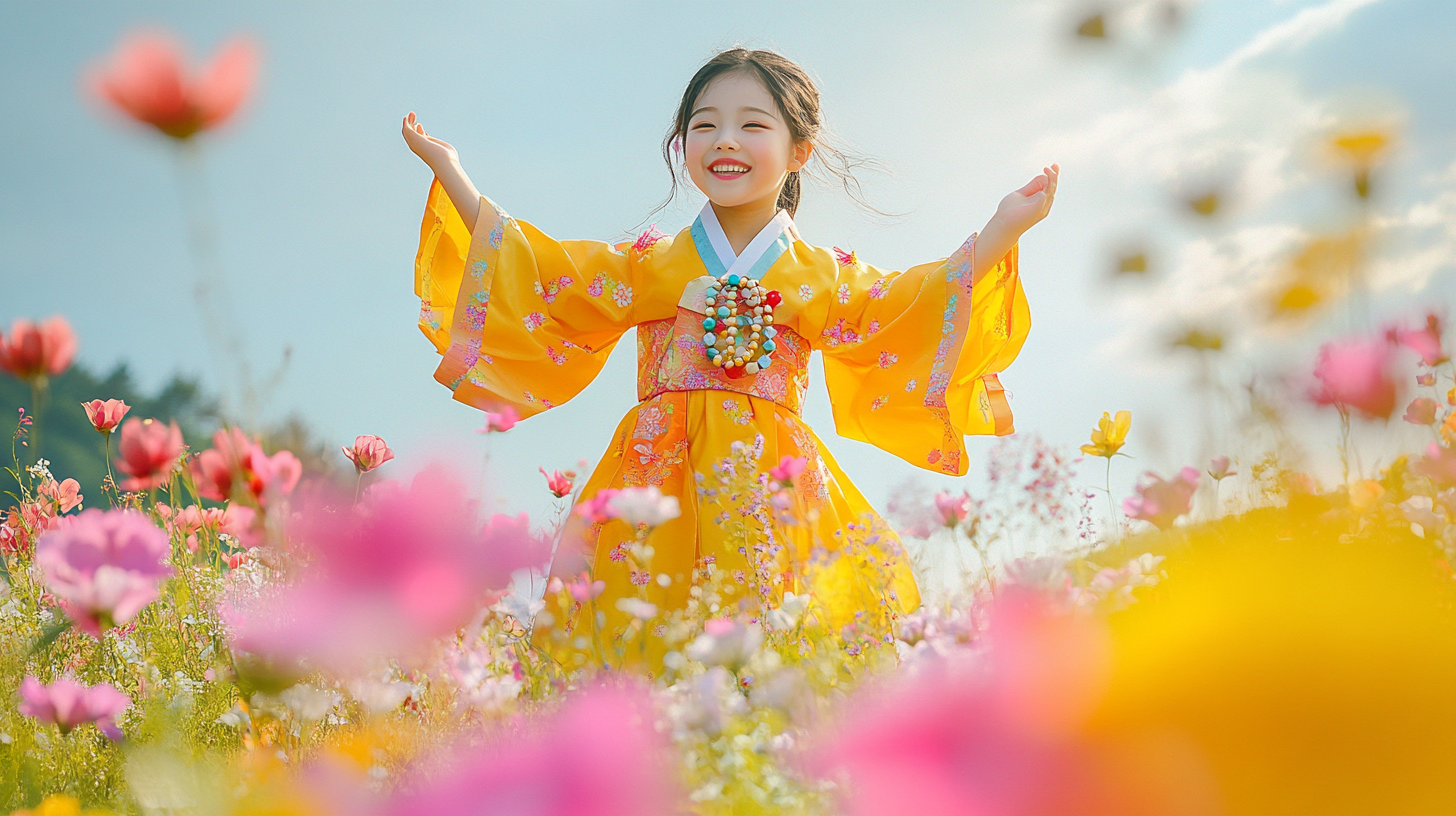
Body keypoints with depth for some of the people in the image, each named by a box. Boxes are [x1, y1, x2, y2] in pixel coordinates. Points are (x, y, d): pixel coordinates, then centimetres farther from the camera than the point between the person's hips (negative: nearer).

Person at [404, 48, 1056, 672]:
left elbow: (908, 310, 13)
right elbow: (538, 273, 18)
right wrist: (451, 174, 18)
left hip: (770, 487, 0)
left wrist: (1001, 230, 6)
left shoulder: (820, 277, 14)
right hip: (659, 483, 0)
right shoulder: (649, 265, 15)